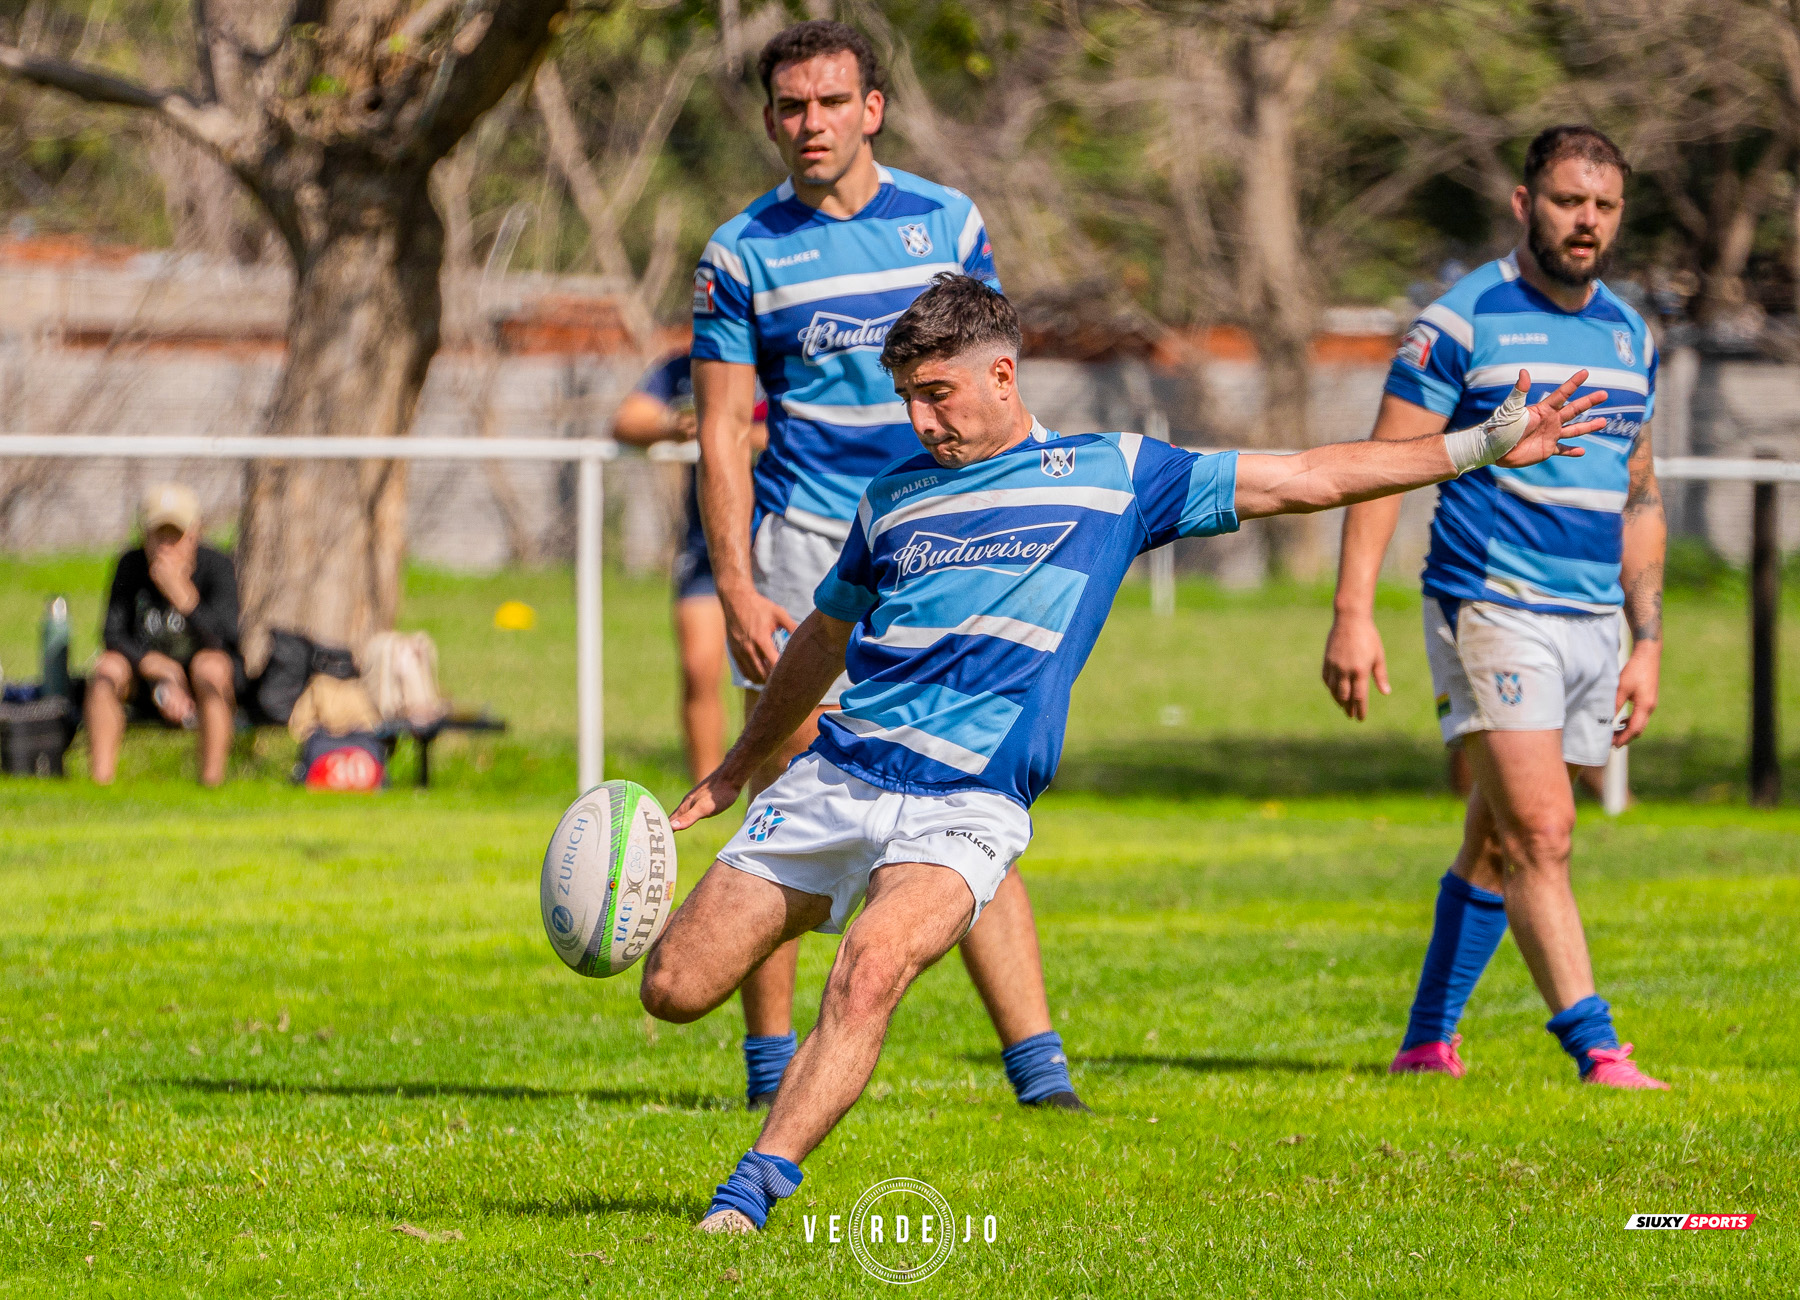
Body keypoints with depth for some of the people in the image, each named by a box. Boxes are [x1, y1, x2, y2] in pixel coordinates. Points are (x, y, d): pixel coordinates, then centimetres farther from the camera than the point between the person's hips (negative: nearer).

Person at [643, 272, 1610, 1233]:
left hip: (967, 808, -4)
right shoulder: (895, 494, 15)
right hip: (835, 778, 4)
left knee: (872, 966, -32)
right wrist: (736, 768, 36)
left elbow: (1305, 479, 9)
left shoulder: (1112, 474, 7)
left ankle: (756, 1187, -27)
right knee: (674, 987, -3)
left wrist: (1483, 445, 5)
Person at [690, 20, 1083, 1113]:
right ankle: (772, 1068, 7)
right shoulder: (744, 253, 2)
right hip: (805, 550, -1)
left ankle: (1038, 1064, -9)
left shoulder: (949, 223, 8)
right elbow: (723, 432, 1)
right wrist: (736, 587, -9)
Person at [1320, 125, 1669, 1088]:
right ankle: (1597, 1053, -18)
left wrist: (1647, 643, 15)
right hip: (1491, 605, -6)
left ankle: (1428, 1039, 21)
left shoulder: (1630, 335, 13)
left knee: (1498, 844, 11)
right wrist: (1354, 613, -15)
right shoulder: (1462, 322, -6)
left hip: (1593, 623, 6)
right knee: (1539, 834, -15)